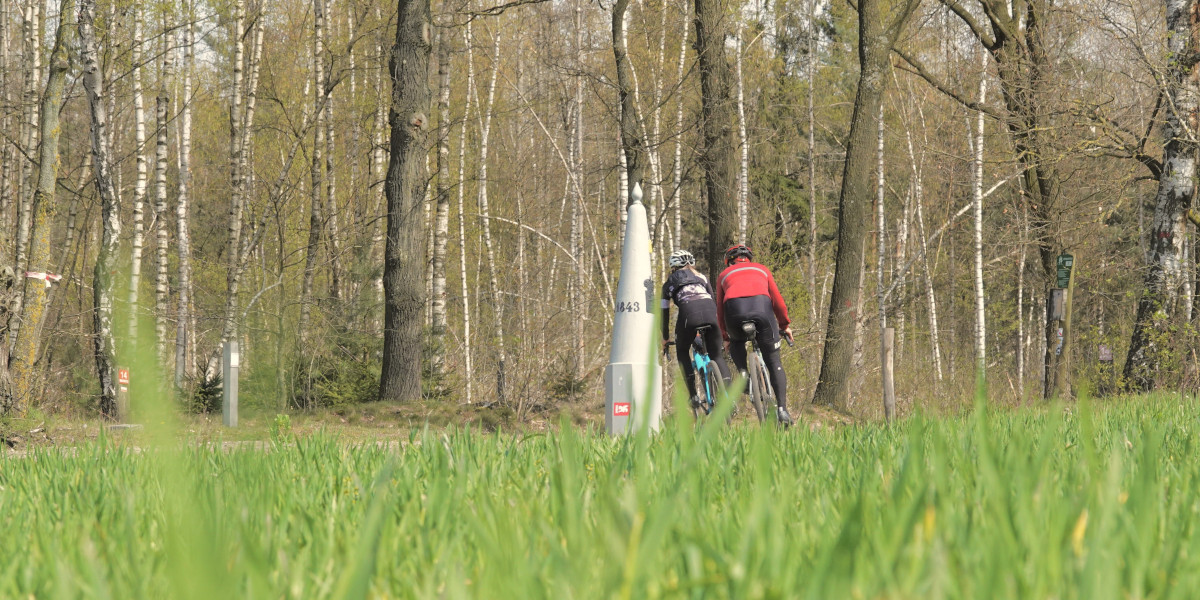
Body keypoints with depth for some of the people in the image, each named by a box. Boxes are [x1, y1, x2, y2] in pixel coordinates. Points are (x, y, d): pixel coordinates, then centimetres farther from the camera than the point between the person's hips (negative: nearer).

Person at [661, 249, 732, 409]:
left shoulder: (669, 283, 27)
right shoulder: (701, 277, 32)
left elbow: (664, 313, 28)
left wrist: (665, 338, 39)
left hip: (688, 313, -2)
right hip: (710, 312, 2)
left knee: (682, 352, 22)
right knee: (717, 355, 15)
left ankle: (693, 394, 9)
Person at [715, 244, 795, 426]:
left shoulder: (724, 275, 32)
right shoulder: (761, 269, 32)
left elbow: (720, 310, 31)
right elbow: (778, 300, 27)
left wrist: (726, 336, 40)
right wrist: (785, 325, 38)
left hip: (734, 310, 0)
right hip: (761, 307, 0)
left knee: (737, 342, 35)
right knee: (774, 363, 9)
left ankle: (743, 373, 9)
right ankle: (782, 409, -1)